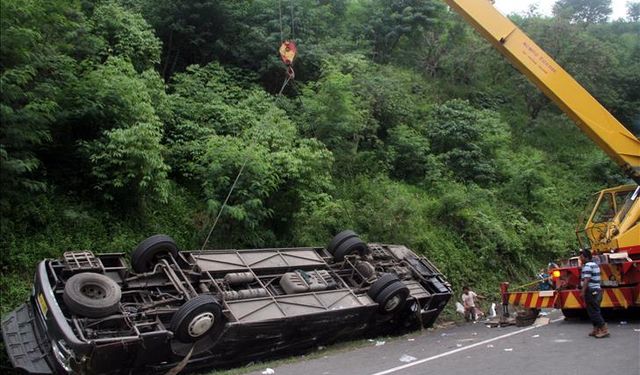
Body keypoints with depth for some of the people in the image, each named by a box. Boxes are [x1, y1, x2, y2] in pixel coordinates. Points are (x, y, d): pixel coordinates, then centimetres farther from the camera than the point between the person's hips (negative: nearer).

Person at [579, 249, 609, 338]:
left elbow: (586, 280, -22)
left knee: (593, 312, -7)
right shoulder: (595, 264, 17)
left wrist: (583, 292, -21)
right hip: (597, 290, 10)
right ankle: (596, 330, 19)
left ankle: (604, 330, -8)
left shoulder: (587, 266, -15)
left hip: (591, 291, -10)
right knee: (595, 311, 15)